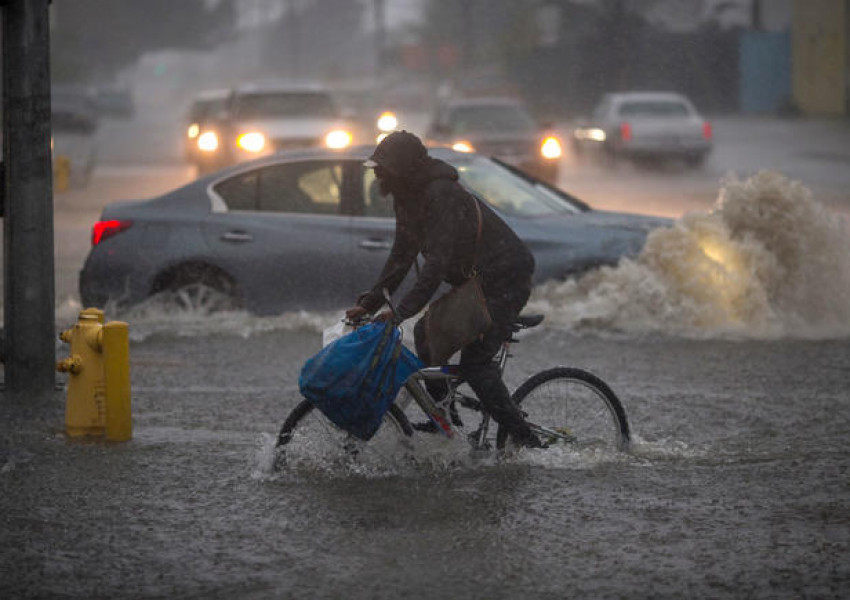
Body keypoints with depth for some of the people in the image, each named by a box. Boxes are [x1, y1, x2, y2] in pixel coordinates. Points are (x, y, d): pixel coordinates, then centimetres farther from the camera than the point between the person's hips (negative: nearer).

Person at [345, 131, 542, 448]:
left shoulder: (442, 195, -25)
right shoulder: (408, 198, 6)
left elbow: (438, 261, -30)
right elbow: (401, 256, 12)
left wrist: (402, 311, -34)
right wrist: (370, 303, 5)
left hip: (507, 278, -10)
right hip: (476, 280, 10)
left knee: (475, 362, -16)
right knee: (426, 332, 7)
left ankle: (527, 443, -16)